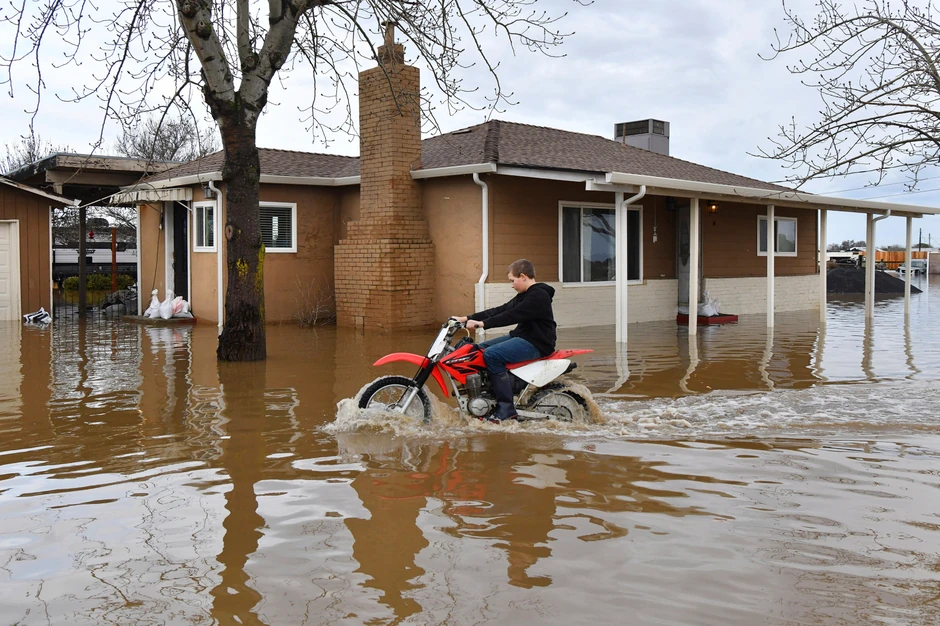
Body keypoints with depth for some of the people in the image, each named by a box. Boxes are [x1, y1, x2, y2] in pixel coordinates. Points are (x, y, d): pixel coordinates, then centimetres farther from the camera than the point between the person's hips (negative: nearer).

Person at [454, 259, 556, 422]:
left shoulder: (538, 295, -15)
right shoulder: (524, 296, 17)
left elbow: (512, 316, -25)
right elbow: (500, 310, 12)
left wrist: (483, 323, -29)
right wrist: (467, 318, 6)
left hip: (536, 343, -11)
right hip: (521, 336, 11)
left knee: (492, 354, -26)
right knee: (481, 349, 9)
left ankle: (507, 410, -25)